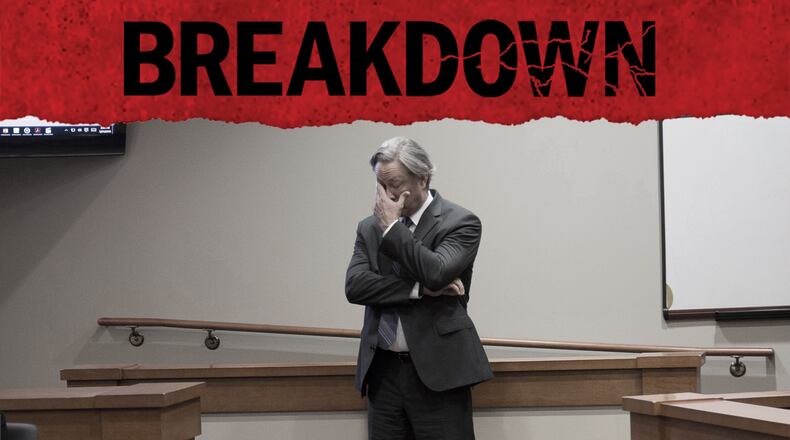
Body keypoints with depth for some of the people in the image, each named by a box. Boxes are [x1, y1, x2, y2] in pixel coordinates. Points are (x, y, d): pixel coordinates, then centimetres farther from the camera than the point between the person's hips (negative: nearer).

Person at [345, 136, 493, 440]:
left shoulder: (460, 222, -3)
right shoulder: (370, 228, 11)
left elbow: (436, 272, -20)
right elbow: (355, 285, -3)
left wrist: (392, 227, -11)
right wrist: (419, 290, -13)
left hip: (438, 371, -4)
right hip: (383, 371, 4)